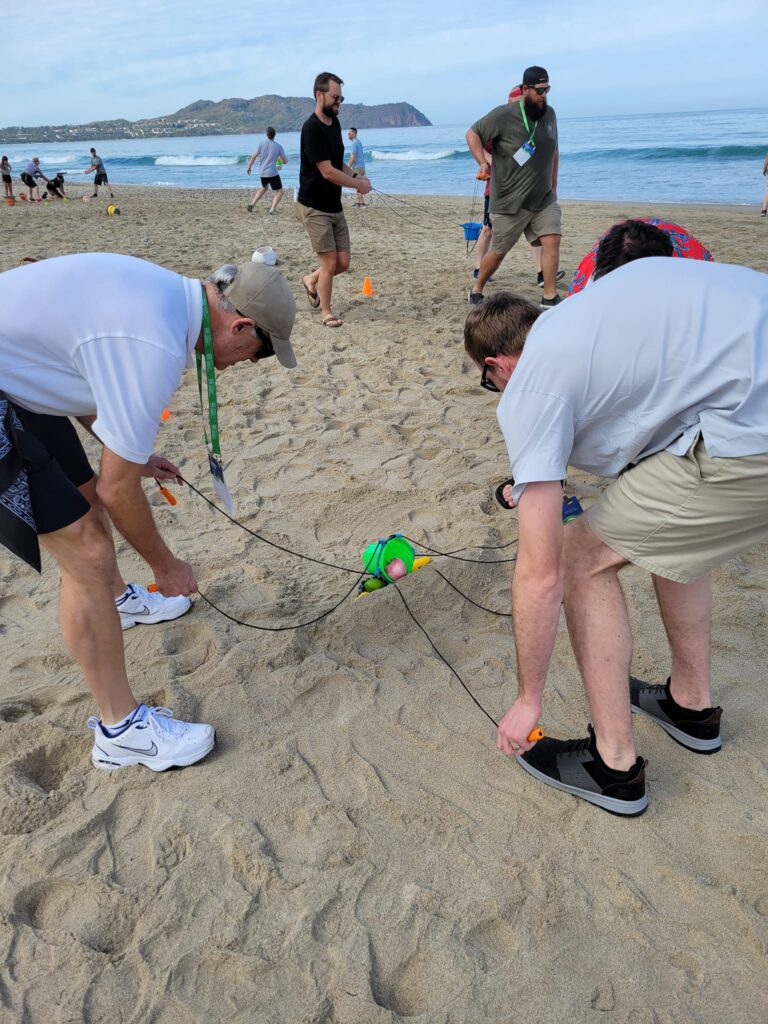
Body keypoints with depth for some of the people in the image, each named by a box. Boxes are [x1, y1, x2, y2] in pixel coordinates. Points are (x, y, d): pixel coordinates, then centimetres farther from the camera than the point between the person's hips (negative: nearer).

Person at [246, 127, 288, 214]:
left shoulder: (262, 144, 1)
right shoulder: (278, 146, -4)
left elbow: (254, 156, 3)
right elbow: (285, 161, 1)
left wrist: (249, 167, 16)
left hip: (262, 172, 5)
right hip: (273, 173, -5)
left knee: (264, 188, 30)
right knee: (279, 191, 6)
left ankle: (252, 204, 23)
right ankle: (272, 209, -14)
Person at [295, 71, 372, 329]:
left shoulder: (334, 122, 10)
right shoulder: (311, 128, -17)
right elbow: (327, 171, -21)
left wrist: (357, 176, -1)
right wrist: (359, 185, -10)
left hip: (335, 206, 8)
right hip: (314, 208, -8)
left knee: (343, 263, 7)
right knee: (330, 262, -5)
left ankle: (312, 280, 33)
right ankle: (326, 313, 11)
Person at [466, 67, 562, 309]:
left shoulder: (549, 114, 8)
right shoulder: (503, 115, -11)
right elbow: (472, 134, -2)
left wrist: (553, 186, 19)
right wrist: (483, 162, -14)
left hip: (544, 199, 5)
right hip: (510, 202, -4)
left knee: (552, 240, -12)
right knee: (498, 251, 4)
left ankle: (549, 297, -9)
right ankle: (476, 290, 26)